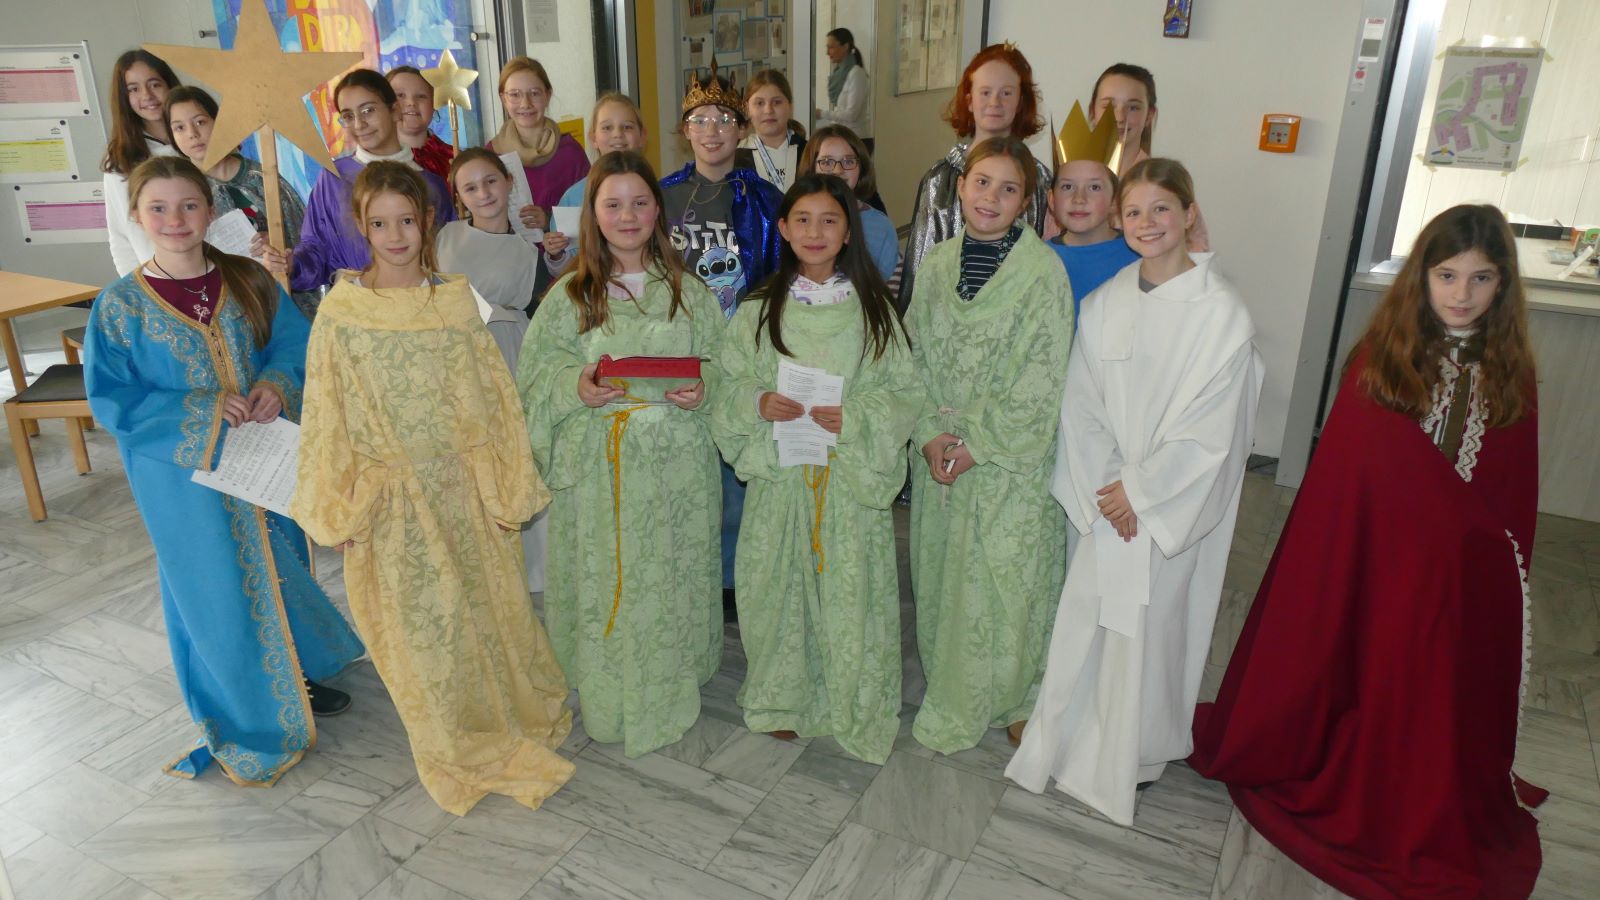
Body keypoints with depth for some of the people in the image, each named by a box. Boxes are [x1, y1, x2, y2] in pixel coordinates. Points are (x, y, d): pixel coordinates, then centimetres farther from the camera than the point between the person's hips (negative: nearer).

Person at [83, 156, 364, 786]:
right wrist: (202, 410, -21)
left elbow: (296, 345, 2)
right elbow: (110, 401, -9)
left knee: (280, 569, 18)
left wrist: (276, 384, -20)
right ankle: (243, 712, 30)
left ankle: (296, 678, 41)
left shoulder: (249, 282, -2)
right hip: (185, 475, -3)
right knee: (215, 588, 9)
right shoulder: (119, 307, -10)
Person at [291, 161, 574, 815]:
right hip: (392, 494, -1)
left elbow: (494, 395, 1)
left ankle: (513, 722, 39)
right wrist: (336, 510, -2)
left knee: (489, 608, 13)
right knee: (418, 623, 10)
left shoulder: (456, 299, -2)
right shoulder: (341, 309, -5)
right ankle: (459, 751, 32)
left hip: (464, 484, 1)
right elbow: (327, 412, -1)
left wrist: (506, 488, -1)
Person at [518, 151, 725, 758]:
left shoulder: (689, 291, 7)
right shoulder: (568, 296, 4)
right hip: (597, 464, -1)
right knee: (603, 581, 5)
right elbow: (537, 373, 3)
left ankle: (670, 696, 27)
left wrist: (703, 391, -13)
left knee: (672, 580, 8)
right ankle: (609, 704, 23)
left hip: (676, 463, 1)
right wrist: (577, 388, -17)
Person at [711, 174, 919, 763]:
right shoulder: (759, 310, 6)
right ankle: (785, 699, 27)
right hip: (779, 472, 1)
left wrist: (854, 415, -15)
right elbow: (729, 383, 7)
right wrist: (759, 402, -14)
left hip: (853, 473, -1)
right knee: (780, 581, 7)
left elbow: (905, 391, 2)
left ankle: (857, 708, 22)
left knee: (850, 584, 3)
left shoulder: (873, 308, 3)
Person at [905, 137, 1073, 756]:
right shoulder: (937, 265, 5)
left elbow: (1039, 378, -13)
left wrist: (977, 442, -14)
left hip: (1010, 457, -4)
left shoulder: (1042, 270, -11)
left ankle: (1010, 698, 27)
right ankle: (947, 690, 34)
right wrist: (931, 433, -8)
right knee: (940, 573, 14)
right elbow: (917, 357, 5)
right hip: (940, 454, 5)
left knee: (1004, 580, 4)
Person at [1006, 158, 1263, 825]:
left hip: (1174, 502, -3)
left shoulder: (1221, 312, -12)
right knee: (1086, 617, 11)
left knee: (1149, 624, 7)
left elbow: (1208, 430, -14)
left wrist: (1137, 489, -12)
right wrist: (1102, 485, -9)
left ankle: (1133, 755, 29)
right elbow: (1081, 405, 1)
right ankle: (1069, 739, 31)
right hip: (1104, 499, 4)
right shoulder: (1104, 303, 1)